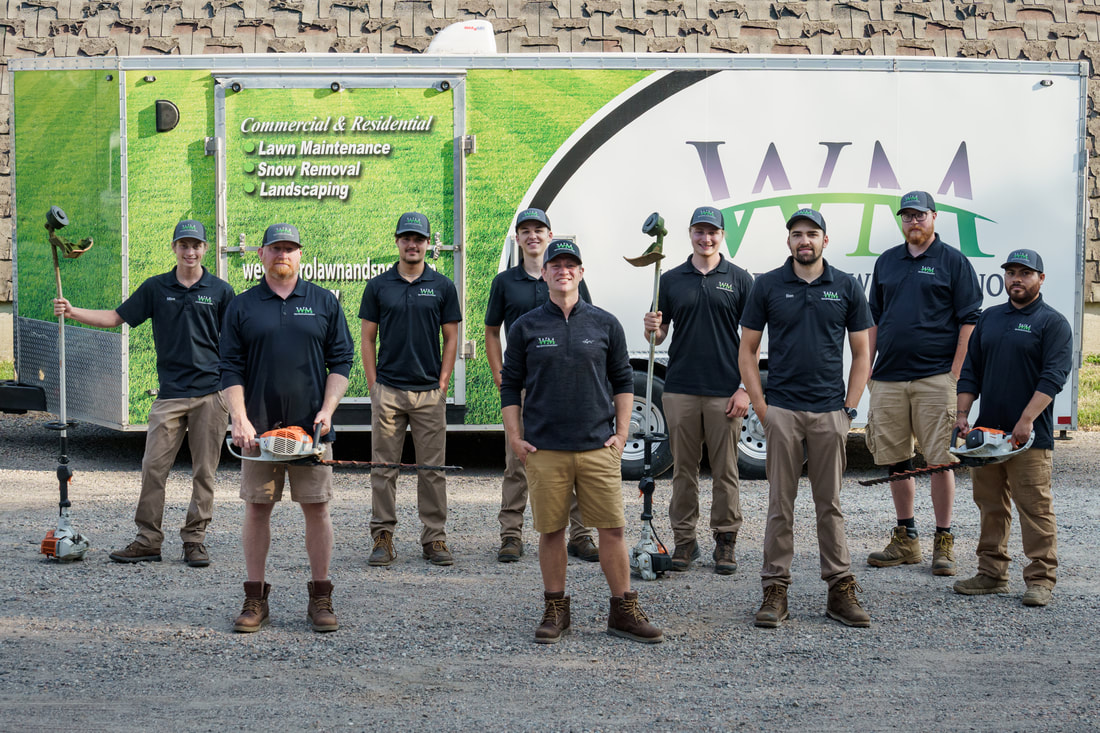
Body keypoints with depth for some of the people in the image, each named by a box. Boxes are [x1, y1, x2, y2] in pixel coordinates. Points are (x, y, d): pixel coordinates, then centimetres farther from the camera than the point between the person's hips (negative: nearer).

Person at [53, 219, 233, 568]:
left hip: (210, 393, -1)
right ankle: (148, 540, 6)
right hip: (170, 393, 1)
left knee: (204, 471, 3)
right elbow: (116, 317, 11)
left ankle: (195, 539, 12)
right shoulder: (156, 287, 9)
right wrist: (73, 312, -1)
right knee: (153, 467, -3)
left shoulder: (220, 291, 5)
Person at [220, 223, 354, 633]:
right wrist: (240, 420, -8)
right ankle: (255, 598, 11)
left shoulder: (324, 303, 8)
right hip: (259, 429, 0)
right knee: (257, 508, 3)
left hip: (311, 428, 0)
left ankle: (320, 598, 10)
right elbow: (231, 369, 3)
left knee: (316, 508, 1)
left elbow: (341, 360, 7)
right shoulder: (242, 307, 7)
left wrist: (327, 410, -5)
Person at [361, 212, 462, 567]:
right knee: (384, 467, 2)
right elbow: (367, 339, 7)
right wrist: (373, 386, 0)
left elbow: (451, 339, 7)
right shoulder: (378, 286, 6)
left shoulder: (442, 286, 5)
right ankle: (382, 538, 9)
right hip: (387, 391, 0)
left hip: (430, 392, 0)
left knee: (432, 469, 3)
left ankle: (434, 538, 10)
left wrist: (442, 384, -2)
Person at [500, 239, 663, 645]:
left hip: (598, 448, 0)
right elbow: (511, 386, 9)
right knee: (551, 531, 5)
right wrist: (515, 438, 1)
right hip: (544, 450, 0)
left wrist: (622, 433, 5)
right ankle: (556, 611, 17)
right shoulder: (525, 328, 5)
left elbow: (623, 380, 12)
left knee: (612, 528, 0)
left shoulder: (605, 324, 7)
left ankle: (624, 611, 10)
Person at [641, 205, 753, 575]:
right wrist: (652, 329, -12)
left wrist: (746, 389, -6)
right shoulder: (671, 280, 9)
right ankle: (684, 539, 15)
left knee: (726, 470, 2)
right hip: (680, 389, 2)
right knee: (683, 469, 6)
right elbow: (659, 335, 13)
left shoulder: (739, 280, 3)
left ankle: (726, 540, 12)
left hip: (725, 392, -2)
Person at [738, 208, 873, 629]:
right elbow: (747, 350, 6)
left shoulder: (847, 288, 6)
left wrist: (850, 407, 1)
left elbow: (862, 353, 9)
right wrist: (760, 405, -2)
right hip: (782, 411, -1)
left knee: (830, 503, 6)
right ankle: (775, 589, 7)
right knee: (780, 503, 2)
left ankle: (841, 588, 11)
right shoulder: (767, 286, 4)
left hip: (830, 412, 1)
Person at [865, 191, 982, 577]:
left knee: (940, 460, -4)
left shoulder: (953, 262, 1)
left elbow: (969, 320, -2)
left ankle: (943, 543, 4)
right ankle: (905, 540, 18)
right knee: (896, 461, 8)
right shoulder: (886, 261, 15)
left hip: (934, 377, -5)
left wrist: (955, 374, -9)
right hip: (888, 378, 5)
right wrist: (867, 366, 11)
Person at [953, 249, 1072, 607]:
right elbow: (970, 371, 17)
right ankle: (992, 574, 17)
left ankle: (1040, 579, 1)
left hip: (1030, 437, -6)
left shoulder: (1053, 323, -2)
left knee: (1035, 508, -4)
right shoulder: (989, 319, 16)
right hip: (987, 431, 6)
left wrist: (1026, 421, -20)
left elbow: (1053, 376, -12)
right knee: (990, 506, 10)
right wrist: (962, 414, 4)